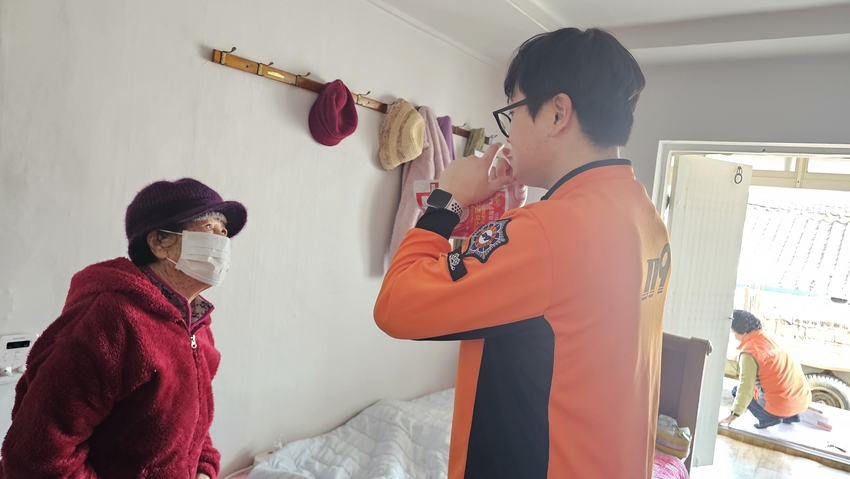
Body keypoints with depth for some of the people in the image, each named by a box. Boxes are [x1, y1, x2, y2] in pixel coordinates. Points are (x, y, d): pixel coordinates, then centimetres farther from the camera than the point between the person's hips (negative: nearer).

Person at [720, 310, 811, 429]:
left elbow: (746, 387, -15)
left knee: (737, 390, 9)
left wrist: (735, 413, -10)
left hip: (781, 406, -7)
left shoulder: (749, 352, -12)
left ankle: (769, 417, 2)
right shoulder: (772, 338, 8)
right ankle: (791, 416, 25)